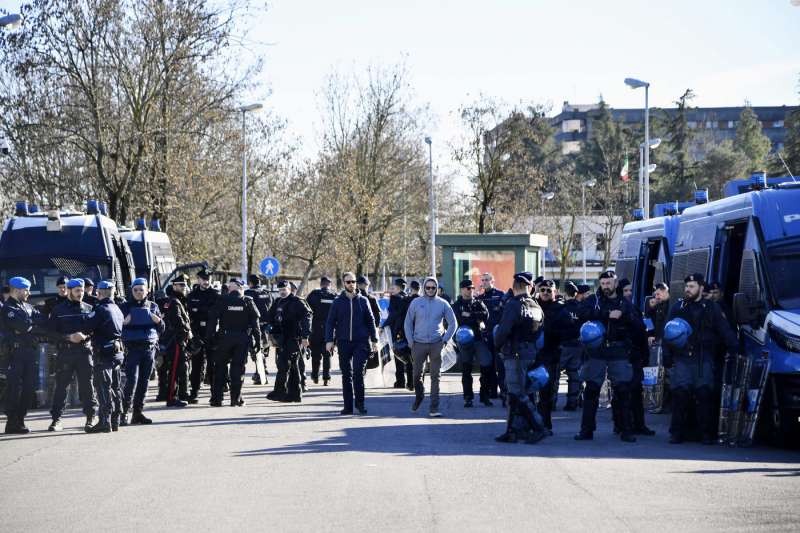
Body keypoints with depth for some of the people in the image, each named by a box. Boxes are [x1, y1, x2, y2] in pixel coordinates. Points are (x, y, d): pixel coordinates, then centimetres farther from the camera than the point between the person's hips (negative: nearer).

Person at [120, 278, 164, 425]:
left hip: (150, 348, 4)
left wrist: (157, 320, -3)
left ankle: (138, 413, 11)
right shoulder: (125, 307, 4)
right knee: (132, 380, -14)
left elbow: (162, 329, 17)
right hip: (132, 348, -4)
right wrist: (125, 322, -16)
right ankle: (124, 413, -12)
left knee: (144, 381, 5)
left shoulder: (152, 307, 14)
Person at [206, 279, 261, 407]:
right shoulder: (248, 302, 0)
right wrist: (258, 340, 4)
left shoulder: (221, 301, -1)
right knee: (238, 368, 6)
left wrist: (208, 338, 1)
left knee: (220, 368, 8)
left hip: (225, 338, 0)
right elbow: (255, 323, 0)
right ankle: (236, 399, 3)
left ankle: (216, 399, 5)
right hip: (243, 339, 0)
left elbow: (212, 320, -3)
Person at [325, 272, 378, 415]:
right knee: (346, 375, 6)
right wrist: (329, 340, -5)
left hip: (361, 342, -1)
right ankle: (348, 406, 10)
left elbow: (370, 321, 9)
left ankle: (360, 403, 2)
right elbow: (330, 322, 5)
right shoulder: (338, 302, 5)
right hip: (343, 342, 1)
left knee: (358, 372, -9)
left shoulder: (363, 301, 6)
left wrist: (374, 339, 3)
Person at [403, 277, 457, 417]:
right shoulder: (416, 303, 4)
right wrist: (410, 341, 0)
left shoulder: (442, 304, 4)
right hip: (419, 343, 1)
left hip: (436, 344, -1)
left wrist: (445, 340, 0)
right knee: (417, 374, 6)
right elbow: (408, 323, 8)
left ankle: (434, 408, -3)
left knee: (435, 377, -3)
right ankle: (419, 396, 35)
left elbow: (453, 323, 9)